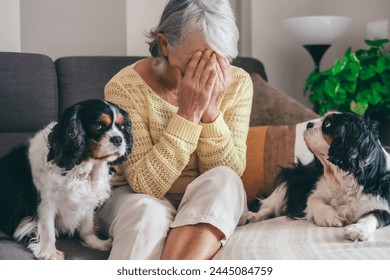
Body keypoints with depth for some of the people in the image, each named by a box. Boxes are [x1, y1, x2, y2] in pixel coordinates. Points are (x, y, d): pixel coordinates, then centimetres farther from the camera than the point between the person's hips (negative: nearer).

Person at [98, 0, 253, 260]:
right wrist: (188, 113, -31)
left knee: (222, 181, -31)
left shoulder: (237, 83, -11)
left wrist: (211, 109, -28)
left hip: (210, 208, 3)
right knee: (148, 212, -36)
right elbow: (147, 184, -24)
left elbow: (229, 173, -13)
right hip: (141, 199, -2)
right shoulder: (125, 87, -19)